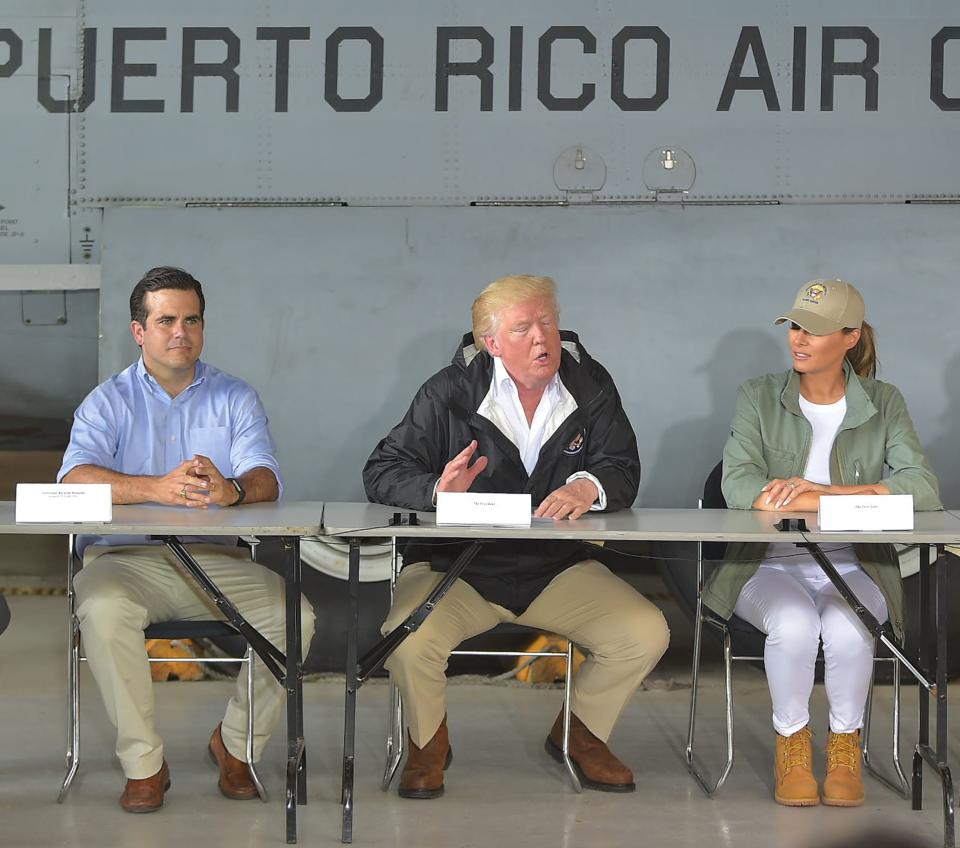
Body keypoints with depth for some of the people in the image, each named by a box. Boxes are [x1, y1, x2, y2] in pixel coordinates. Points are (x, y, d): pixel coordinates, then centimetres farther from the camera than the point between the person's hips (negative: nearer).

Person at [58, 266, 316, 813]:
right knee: (102, 608, -35)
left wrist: (231, 490, -31)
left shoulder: (235, 398, 12)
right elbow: (76, 478, -12)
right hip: (127, 557, -2)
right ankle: (144, 763, -17)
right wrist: (158, 488, -31)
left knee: (295, 614, -23)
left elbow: (266, 480, -4)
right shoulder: (110, 402, 7)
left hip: (217, 561, 2)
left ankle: (237, 744, 2)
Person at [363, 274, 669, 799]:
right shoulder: (449, 392, -6)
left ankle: (579, 732, 15)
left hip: (558, 568, 3)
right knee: (409, 641, -31)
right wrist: (438, 491, -28)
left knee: (646, 635, -16)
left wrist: (590, 487, -28)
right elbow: (383, 473, -5)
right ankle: (428, 743, 5)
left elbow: (623, 469, -2)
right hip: (457, 569, -2)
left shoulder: (589, 385, 2)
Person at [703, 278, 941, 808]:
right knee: (794, 624, -33)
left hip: (855, 569, 0)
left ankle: (845, 745, -6)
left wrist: (824, 494, -24)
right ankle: (791, 743, -8)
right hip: (771, 566, 0)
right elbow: (737, 484, -13)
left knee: (845, 628, -32)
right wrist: (856, 501, -25)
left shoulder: (884, 404, 4)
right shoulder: (759, 397, 3)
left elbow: (922, 489, -12)